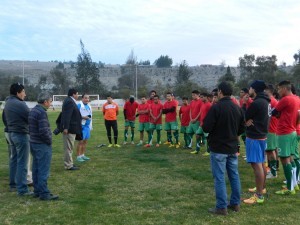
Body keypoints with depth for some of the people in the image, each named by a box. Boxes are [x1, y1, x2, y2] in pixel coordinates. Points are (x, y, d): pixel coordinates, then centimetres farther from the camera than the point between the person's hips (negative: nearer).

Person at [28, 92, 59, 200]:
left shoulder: (32, 111, 10)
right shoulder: (41, 112, -19)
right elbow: (43, 131, -24)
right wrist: (49, 141, -9)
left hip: (34, 143, 10)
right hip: (42, 145, -10)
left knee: (36, 168, 14)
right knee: (44, 170, -3)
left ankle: (37, 191, 23)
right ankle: (44, 193, 2)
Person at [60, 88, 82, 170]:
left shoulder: (69, 101, 15)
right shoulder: (69, 102, -18)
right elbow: (67, 116, -25)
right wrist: (65, 128, -28)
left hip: (71, 128, 11)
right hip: (69, 129, -11)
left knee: (69, 147, 18)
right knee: (69, 147, -4)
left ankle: (69, 163, 27)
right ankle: (68, 165, 3)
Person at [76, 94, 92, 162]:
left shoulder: (89, 106, 15)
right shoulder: (79, 105, -10)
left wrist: (90, 126, 21)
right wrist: (83, 117, -22)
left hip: (88, 126, 8)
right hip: (81, 126, -8)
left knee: (85, 141, 13)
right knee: (81, 141, -6)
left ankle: (83, 155, 23)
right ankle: (78, 156, 1)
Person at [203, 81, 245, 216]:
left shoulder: (216, 107, -17)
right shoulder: (237, 108, 5)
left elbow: (206, 128, -18)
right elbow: (242, 129, 13)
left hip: (218, 148, -7)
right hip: (233, 148, 7)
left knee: (219, 178, -1)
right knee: (234, 176, 14)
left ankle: (221, 207, 3)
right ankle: (235, 203, 24)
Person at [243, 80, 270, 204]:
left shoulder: (256, 103, -21)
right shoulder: (265, 102, 9)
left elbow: (244, 117, -12)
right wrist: (250, 121, -6)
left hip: (254, 137, -10)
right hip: (262, 135, 10)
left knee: (256, 165, -8)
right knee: (261, 163, 20)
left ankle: (259, 196, -5)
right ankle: (262, 188, 35)